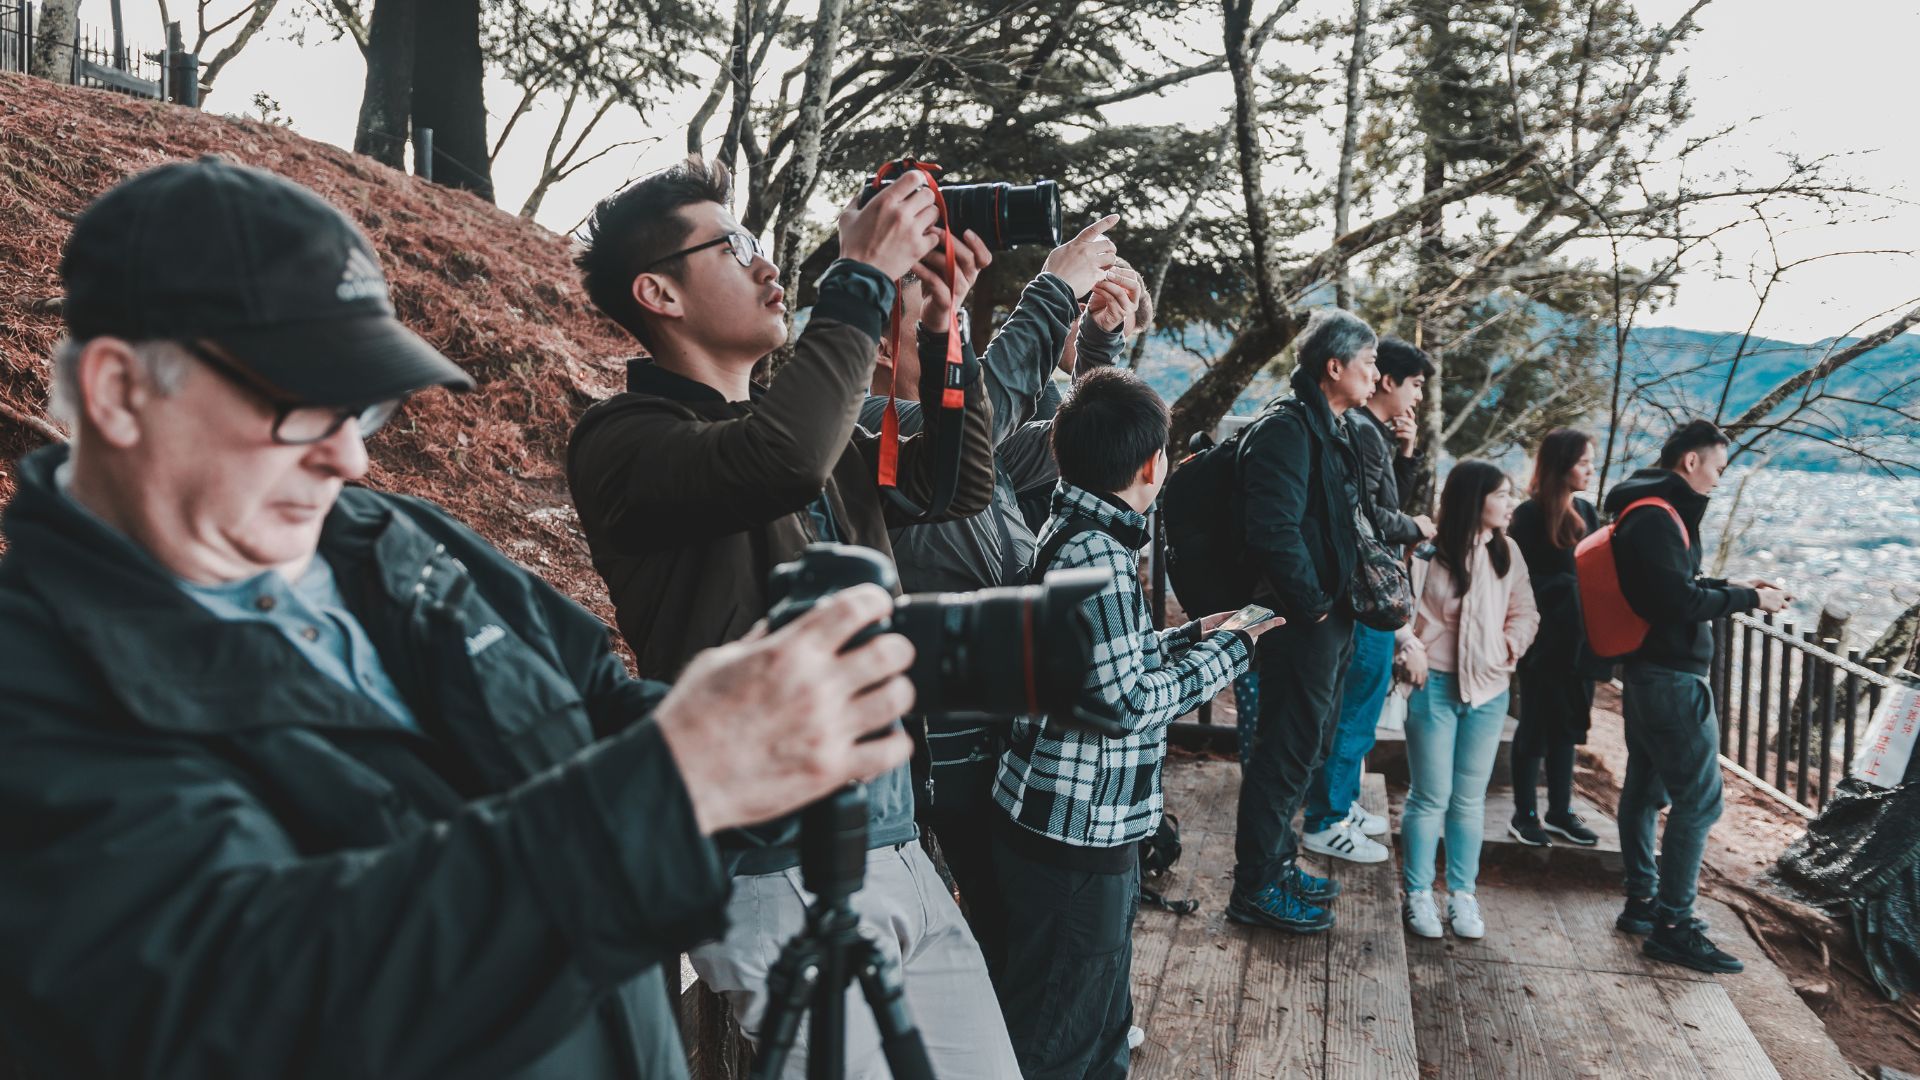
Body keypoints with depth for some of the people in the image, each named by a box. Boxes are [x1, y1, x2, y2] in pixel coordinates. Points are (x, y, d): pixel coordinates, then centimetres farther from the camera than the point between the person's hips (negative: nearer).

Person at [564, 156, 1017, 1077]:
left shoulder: (800, 419, 15)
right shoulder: (623, 440, -10)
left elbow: (960, 484, 16)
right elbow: (780, 459, -30)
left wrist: (942, 327, 5)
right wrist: (864, 279, -18)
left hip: (896, 851, 8)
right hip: (781, 875, -8)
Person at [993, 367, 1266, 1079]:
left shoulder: (1073, 532, 11)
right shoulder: (1096, 554, -21)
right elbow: (1125, 700, -22)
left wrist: (1192, 636, 14)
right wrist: (1227, 648, -11)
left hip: (1090, 829, 10)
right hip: (1077, 838, -10)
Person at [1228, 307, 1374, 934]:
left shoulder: (1330, 429, 17)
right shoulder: (1287, 428, -17)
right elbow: (1274, 530, -26)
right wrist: (1311, 605, -19)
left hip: (1328, 617, 10)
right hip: (1302, 621, -10)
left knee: (1305, 745, 18)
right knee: (1288, 748, -3)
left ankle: (1277, 862, 32)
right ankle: (1256, 888, 8)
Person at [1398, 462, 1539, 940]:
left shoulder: (1507, 552, 4)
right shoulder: (1429, 550, -12)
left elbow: (1525, 612, 12)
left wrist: (1510, 647, -3)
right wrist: (1409, 646, -13)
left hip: (1489, 690, 4)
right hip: (1436, 687, -4)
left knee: (1470, 799, 11)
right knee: (1430, 797, 3)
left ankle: (1462, 894, 21)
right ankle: (1419, 894, 15)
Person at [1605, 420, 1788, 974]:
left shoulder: (1652, 513, 14)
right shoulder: (1657, 518, -19)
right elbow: (1680, 601, -22)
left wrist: (1732, 587, 14)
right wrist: (1747, 599, -11)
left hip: (1647, 673, 11)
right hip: (1672, 678, -11)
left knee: (1645, 788, 15)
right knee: (1699, 798, -7)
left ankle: (1641, 901, 25)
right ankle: (1672, 924, -3)